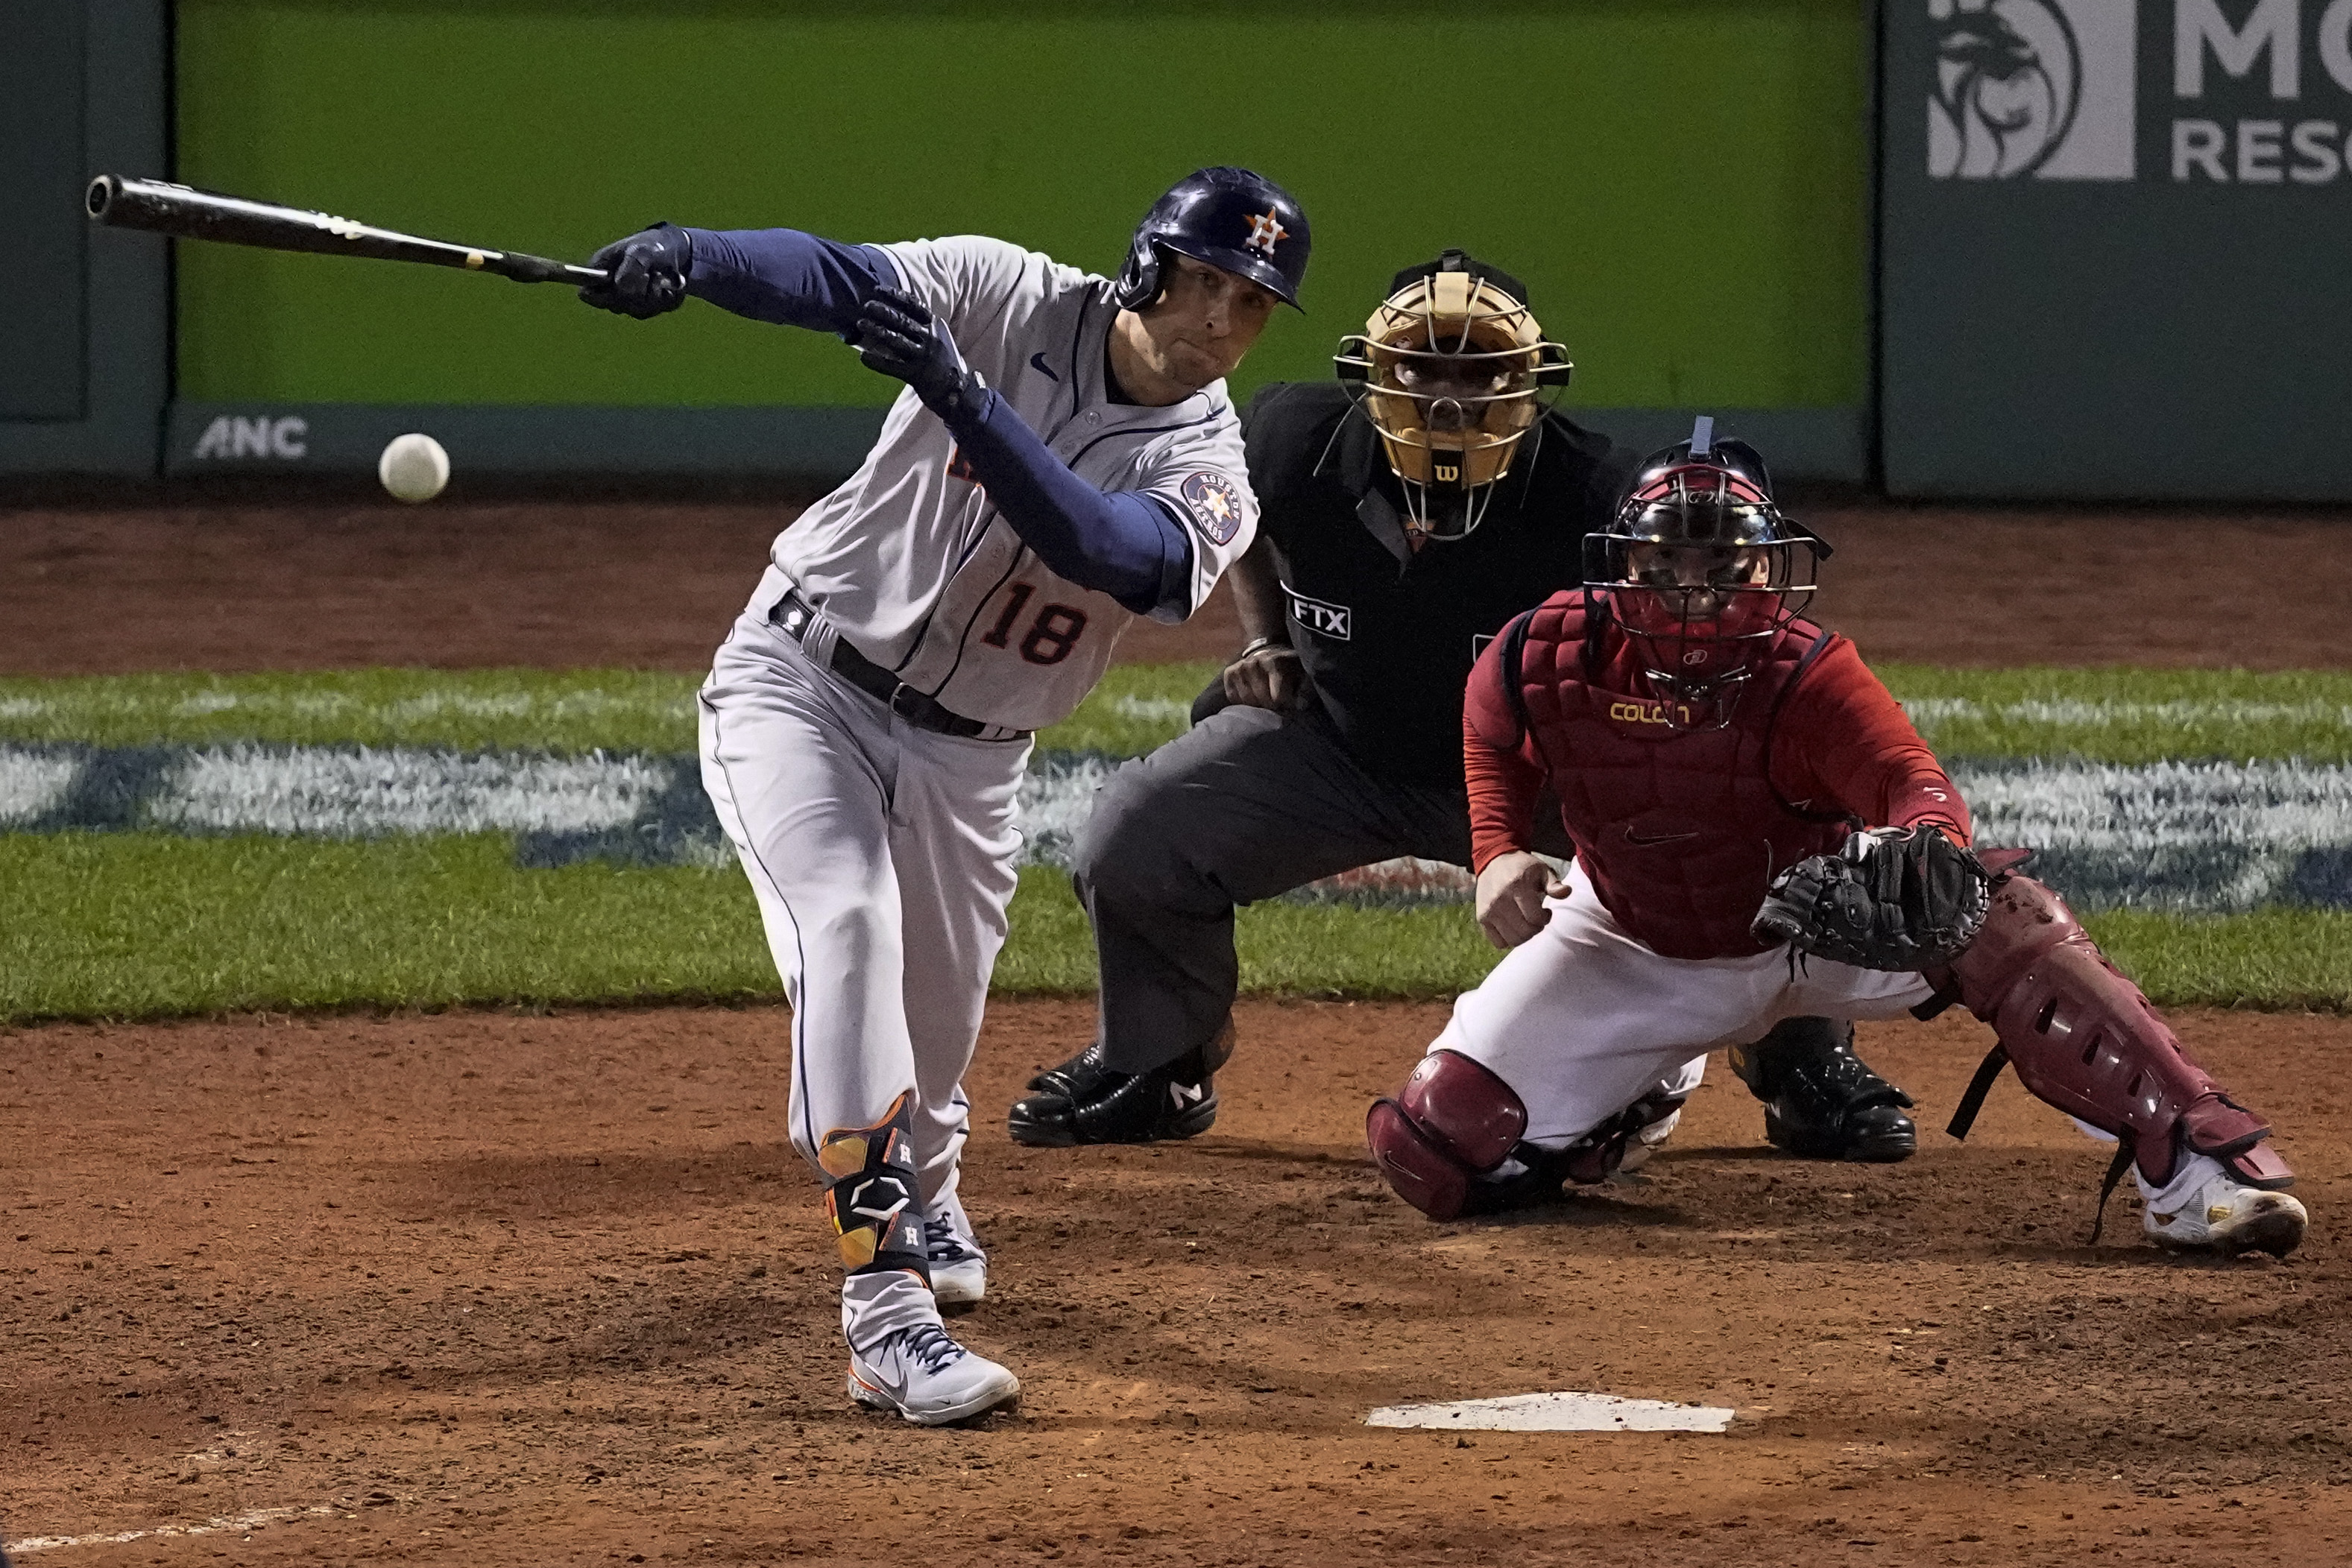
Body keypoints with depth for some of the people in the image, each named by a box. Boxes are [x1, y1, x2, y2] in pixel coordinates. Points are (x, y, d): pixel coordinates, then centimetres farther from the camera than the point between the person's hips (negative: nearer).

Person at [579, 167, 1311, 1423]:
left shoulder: (1208, 475, -13)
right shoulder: (1010, 303, -13)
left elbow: (1107, 547, -35)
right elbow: (833, 279, -28)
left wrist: (961, 397, -48)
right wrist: (681, 260, -48)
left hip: (962, 754, 3)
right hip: (801, 679, -3)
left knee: (935, 1025, 14)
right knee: (849, 929, -26)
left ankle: (919, 1195, 53)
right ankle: (884, 1313, -31)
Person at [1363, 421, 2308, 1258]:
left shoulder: (1806, 678, -30)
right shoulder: (1542, 659, -22)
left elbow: (1912, 779, -47)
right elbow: (1493, 744, 4)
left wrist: (1923, 847, -71)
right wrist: (1498, 854, -14)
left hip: (1815, 923, -3)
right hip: (1634, 950, 3)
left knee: (1997, 914, -33)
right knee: (1432, 1154, -9)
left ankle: (2191, 1161, -31)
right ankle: (1642, 1090, 25)